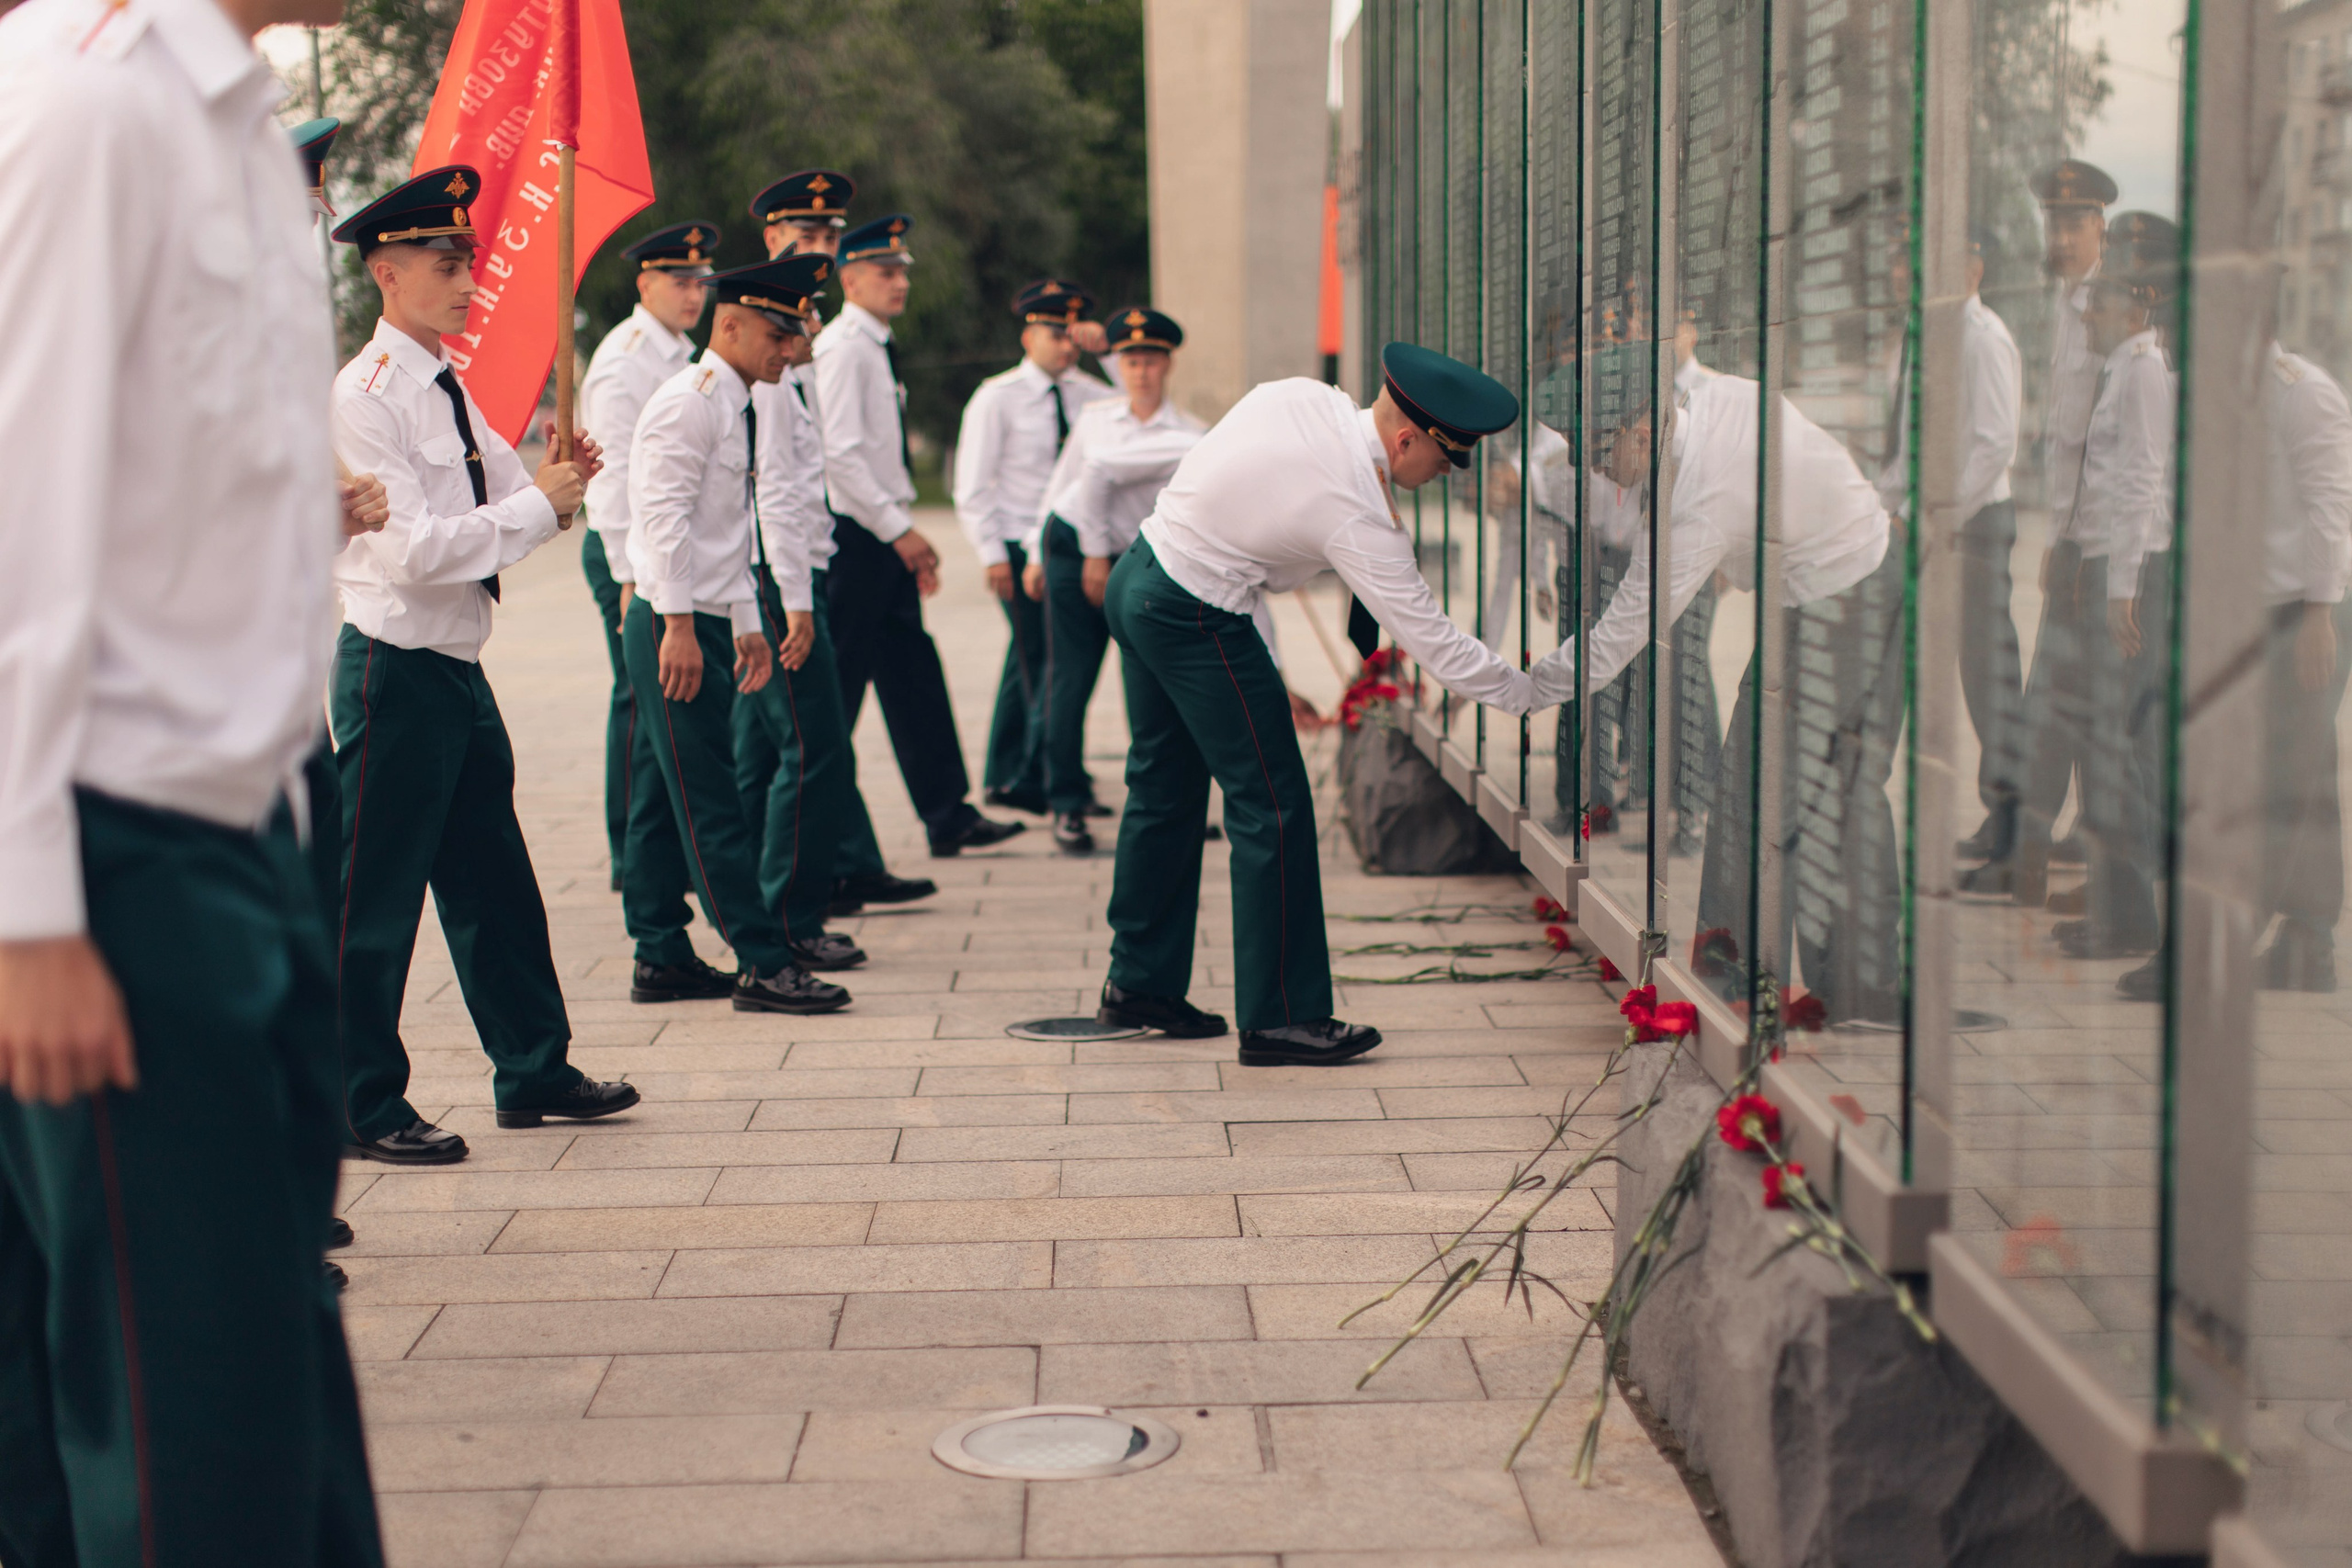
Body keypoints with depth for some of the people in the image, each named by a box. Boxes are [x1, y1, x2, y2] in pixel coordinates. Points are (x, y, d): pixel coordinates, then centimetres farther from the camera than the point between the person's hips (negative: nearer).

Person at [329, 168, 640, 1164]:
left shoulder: (450, 391, 13)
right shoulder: (364, 399, -15)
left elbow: (505, 497, 18)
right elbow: (413, 549, -22)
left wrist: (559, 481, -4)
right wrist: (538, 504, -16)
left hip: (459, 668, 9)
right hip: (394, 666, -9)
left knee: (493, 880, 16)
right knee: (377, 896, -1)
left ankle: (533, 1071, 27)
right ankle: (365, 1107, 8)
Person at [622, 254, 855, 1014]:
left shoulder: (735, 407, 18)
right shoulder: (690, 401, -12)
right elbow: (664, 516, -19)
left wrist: (746, 624, 22)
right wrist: (679, 627, -23)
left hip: (707, 628, 10)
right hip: (675, 628, -10)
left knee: (670, 800, 12)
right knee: (710, 804, -7)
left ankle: (659, 956, 18)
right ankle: (763, 964, -7)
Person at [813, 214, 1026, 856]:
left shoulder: (876, 347, 17)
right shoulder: (842, 346, -13)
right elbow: (839, 454, -21)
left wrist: (908, 537, 18)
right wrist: (899, 531, -19)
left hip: (884, 540, 10)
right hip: (854, 535, -10)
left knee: (912, 674, 9)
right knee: (838, 682, -4)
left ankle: (948, 816, 11)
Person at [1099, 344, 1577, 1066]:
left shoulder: (1302, 396, -2)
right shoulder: (1357, 515, -22)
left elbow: (1205, 463, 13)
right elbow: (1431, 641, -16)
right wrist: (1528, 689, -5)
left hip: (1138, 576, 9)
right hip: (1199, 620, -9)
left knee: (1166, 787, 18)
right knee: (1272, 805, -1)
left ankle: (1138, 982, 29)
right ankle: (1280, 1017, 3)